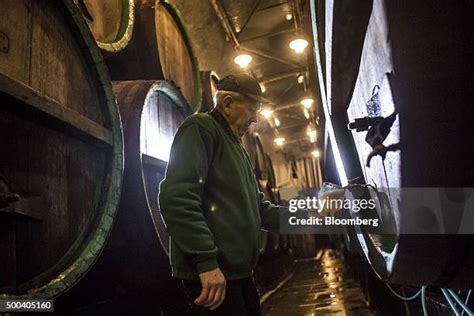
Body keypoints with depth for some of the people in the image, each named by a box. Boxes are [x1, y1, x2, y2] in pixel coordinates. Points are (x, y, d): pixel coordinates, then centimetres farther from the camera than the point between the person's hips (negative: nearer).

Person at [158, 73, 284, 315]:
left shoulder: (237, 148, 23)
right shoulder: (200, 128, -7)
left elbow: (255, 205, 23)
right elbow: (177, 198, -21)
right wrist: (206, 261, -24)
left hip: (238, 271, 10)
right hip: (211, 271, -9)